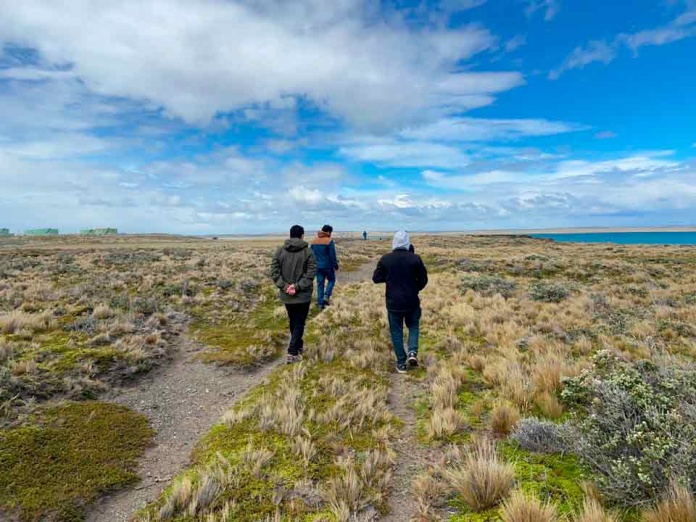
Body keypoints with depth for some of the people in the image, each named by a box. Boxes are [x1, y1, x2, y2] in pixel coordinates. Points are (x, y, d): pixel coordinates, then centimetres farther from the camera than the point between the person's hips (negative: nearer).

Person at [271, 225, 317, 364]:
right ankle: (293, 352, -4)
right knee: (299, 323, 5)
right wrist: (298, 286, -16)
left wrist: (284, 286, -9)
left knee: (293, 322, 20)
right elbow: (311, 273, -16)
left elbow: (274, 271, -5)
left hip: (286, 295, 4)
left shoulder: (280, 251, 0)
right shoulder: (308, 251, -8)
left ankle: (298, 345, 37)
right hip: (303, 295, -3)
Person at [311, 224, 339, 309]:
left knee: (320, 284, 10)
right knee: (331, 280, 17)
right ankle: (326, 297, 0)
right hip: (328, 266, -5)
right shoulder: (329, 241, -14)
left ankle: (320, 303, 10)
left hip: (318, 266, 5)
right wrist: (336, 265, -1)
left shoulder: (314, 241, 5)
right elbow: (332, 255, -14)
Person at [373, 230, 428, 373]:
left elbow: (376, 279, -3)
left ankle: (401, 363, 13)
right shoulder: (415, 258, -7)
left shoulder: (385, 259, -7)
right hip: (412, 301, 0)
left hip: (393, 302, 0)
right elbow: (423, 280, -2)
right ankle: (412, 352, 4)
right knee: (413, 326, 22)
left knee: (396, 331, 11)